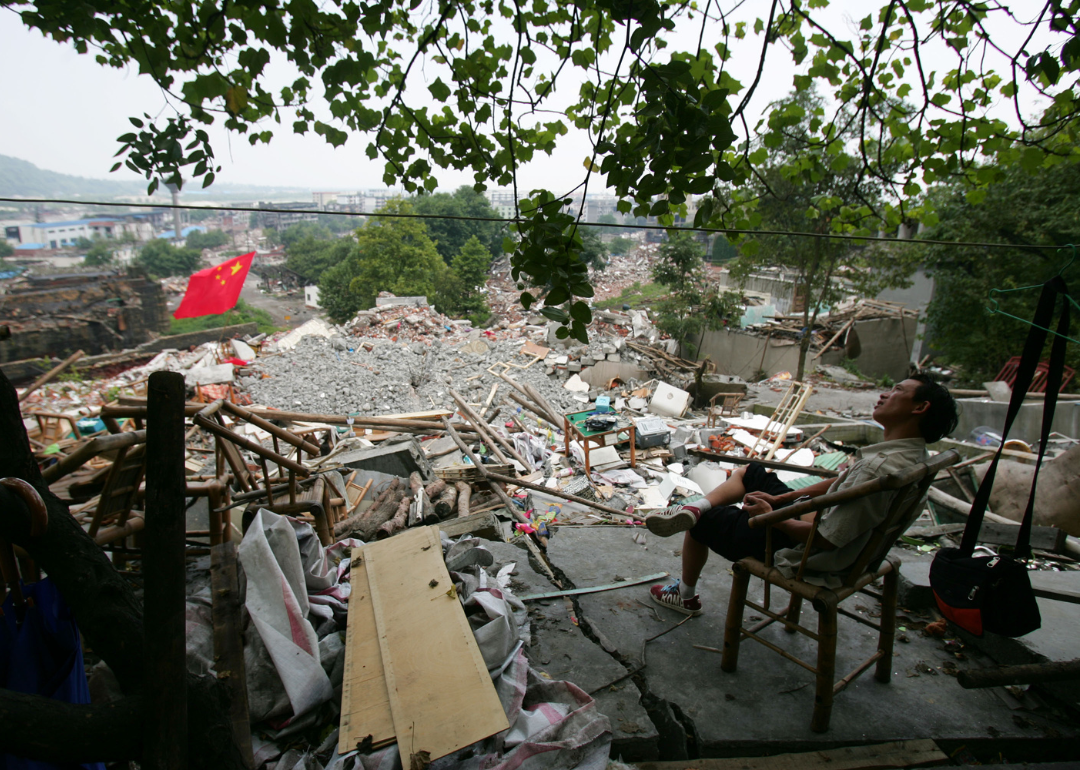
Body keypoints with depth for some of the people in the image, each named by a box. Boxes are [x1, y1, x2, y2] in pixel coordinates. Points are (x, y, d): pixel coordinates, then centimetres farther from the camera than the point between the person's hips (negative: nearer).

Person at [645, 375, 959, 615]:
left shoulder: (882, 468, -33)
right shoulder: (908, 452, -2)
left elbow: (826, 539, -31)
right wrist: (780, 498, 7)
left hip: (808, 556, -9)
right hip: (819, 518, 9)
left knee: (703, 522, 7)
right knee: (748, 472, 19)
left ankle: (686, 596, 30)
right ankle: (695, 506, -1)